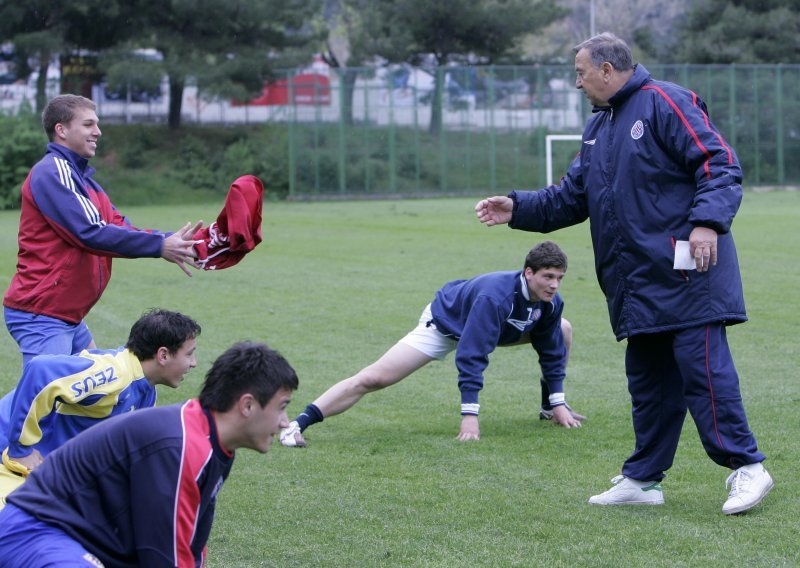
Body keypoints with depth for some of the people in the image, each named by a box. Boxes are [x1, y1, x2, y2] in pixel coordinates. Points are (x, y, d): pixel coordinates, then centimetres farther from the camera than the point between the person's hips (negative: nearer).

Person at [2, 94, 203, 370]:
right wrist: (160, 246, -21)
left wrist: (174, 241, -6)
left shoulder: (80, 178, 17)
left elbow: (121, 228, 8)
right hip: (41, 315, -10)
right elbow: (92, 233, -22)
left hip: (68, 316, 10)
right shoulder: (52, 172, -13)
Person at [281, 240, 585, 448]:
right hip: (445, 324, -7)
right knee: (371, 379, -19)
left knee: (561, 331, 2)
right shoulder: (495, 296, -42)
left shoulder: (549, 300, -20)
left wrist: (558, 402, -4)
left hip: (496, 327, 8)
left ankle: (551, 408, 20)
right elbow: (471, 356, -41)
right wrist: (469, 416, -43)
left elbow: (551, 351, -3)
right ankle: (298, 424, -19)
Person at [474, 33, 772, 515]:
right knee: (648, 379, 12)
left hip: (684, 271, -9)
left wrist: (707, 221, -26)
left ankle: (747, 467, -6)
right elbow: (572, 197, 26)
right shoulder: (598, 127, 20)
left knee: (703, 364, -11)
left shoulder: (666, 104, -8)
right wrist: (518, 209, 17)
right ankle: (643, 479, 18)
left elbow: (720, 164, -14)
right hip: (638, 284, 9)